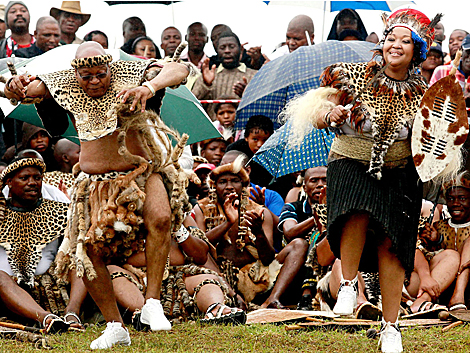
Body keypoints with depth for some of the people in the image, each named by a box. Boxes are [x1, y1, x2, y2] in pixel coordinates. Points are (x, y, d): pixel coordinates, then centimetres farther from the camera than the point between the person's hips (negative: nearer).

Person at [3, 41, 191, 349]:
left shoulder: (128, 75, -10)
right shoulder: (64, 86, -1)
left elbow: (179, 70, -22)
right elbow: (25, 89, -6)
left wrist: (150, 88, -43)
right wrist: (15, 87, -34)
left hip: (142, 172, -3)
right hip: (96, 182, 3)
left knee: (159, 218, -31)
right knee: (87, 249, -10)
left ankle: (152, 303, -22)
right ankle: (116, 327, 4)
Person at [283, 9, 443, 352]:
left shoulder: (422, 93, 0)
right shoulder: (355, 76, -4)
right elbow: (318, 119, -3)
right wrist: (331, 114, -24)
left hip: (398, 173, 1)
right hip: (351, 165, -1)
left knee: (391, 243, -9)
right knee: (358, 213, -32)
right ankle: (348, 284, -9)